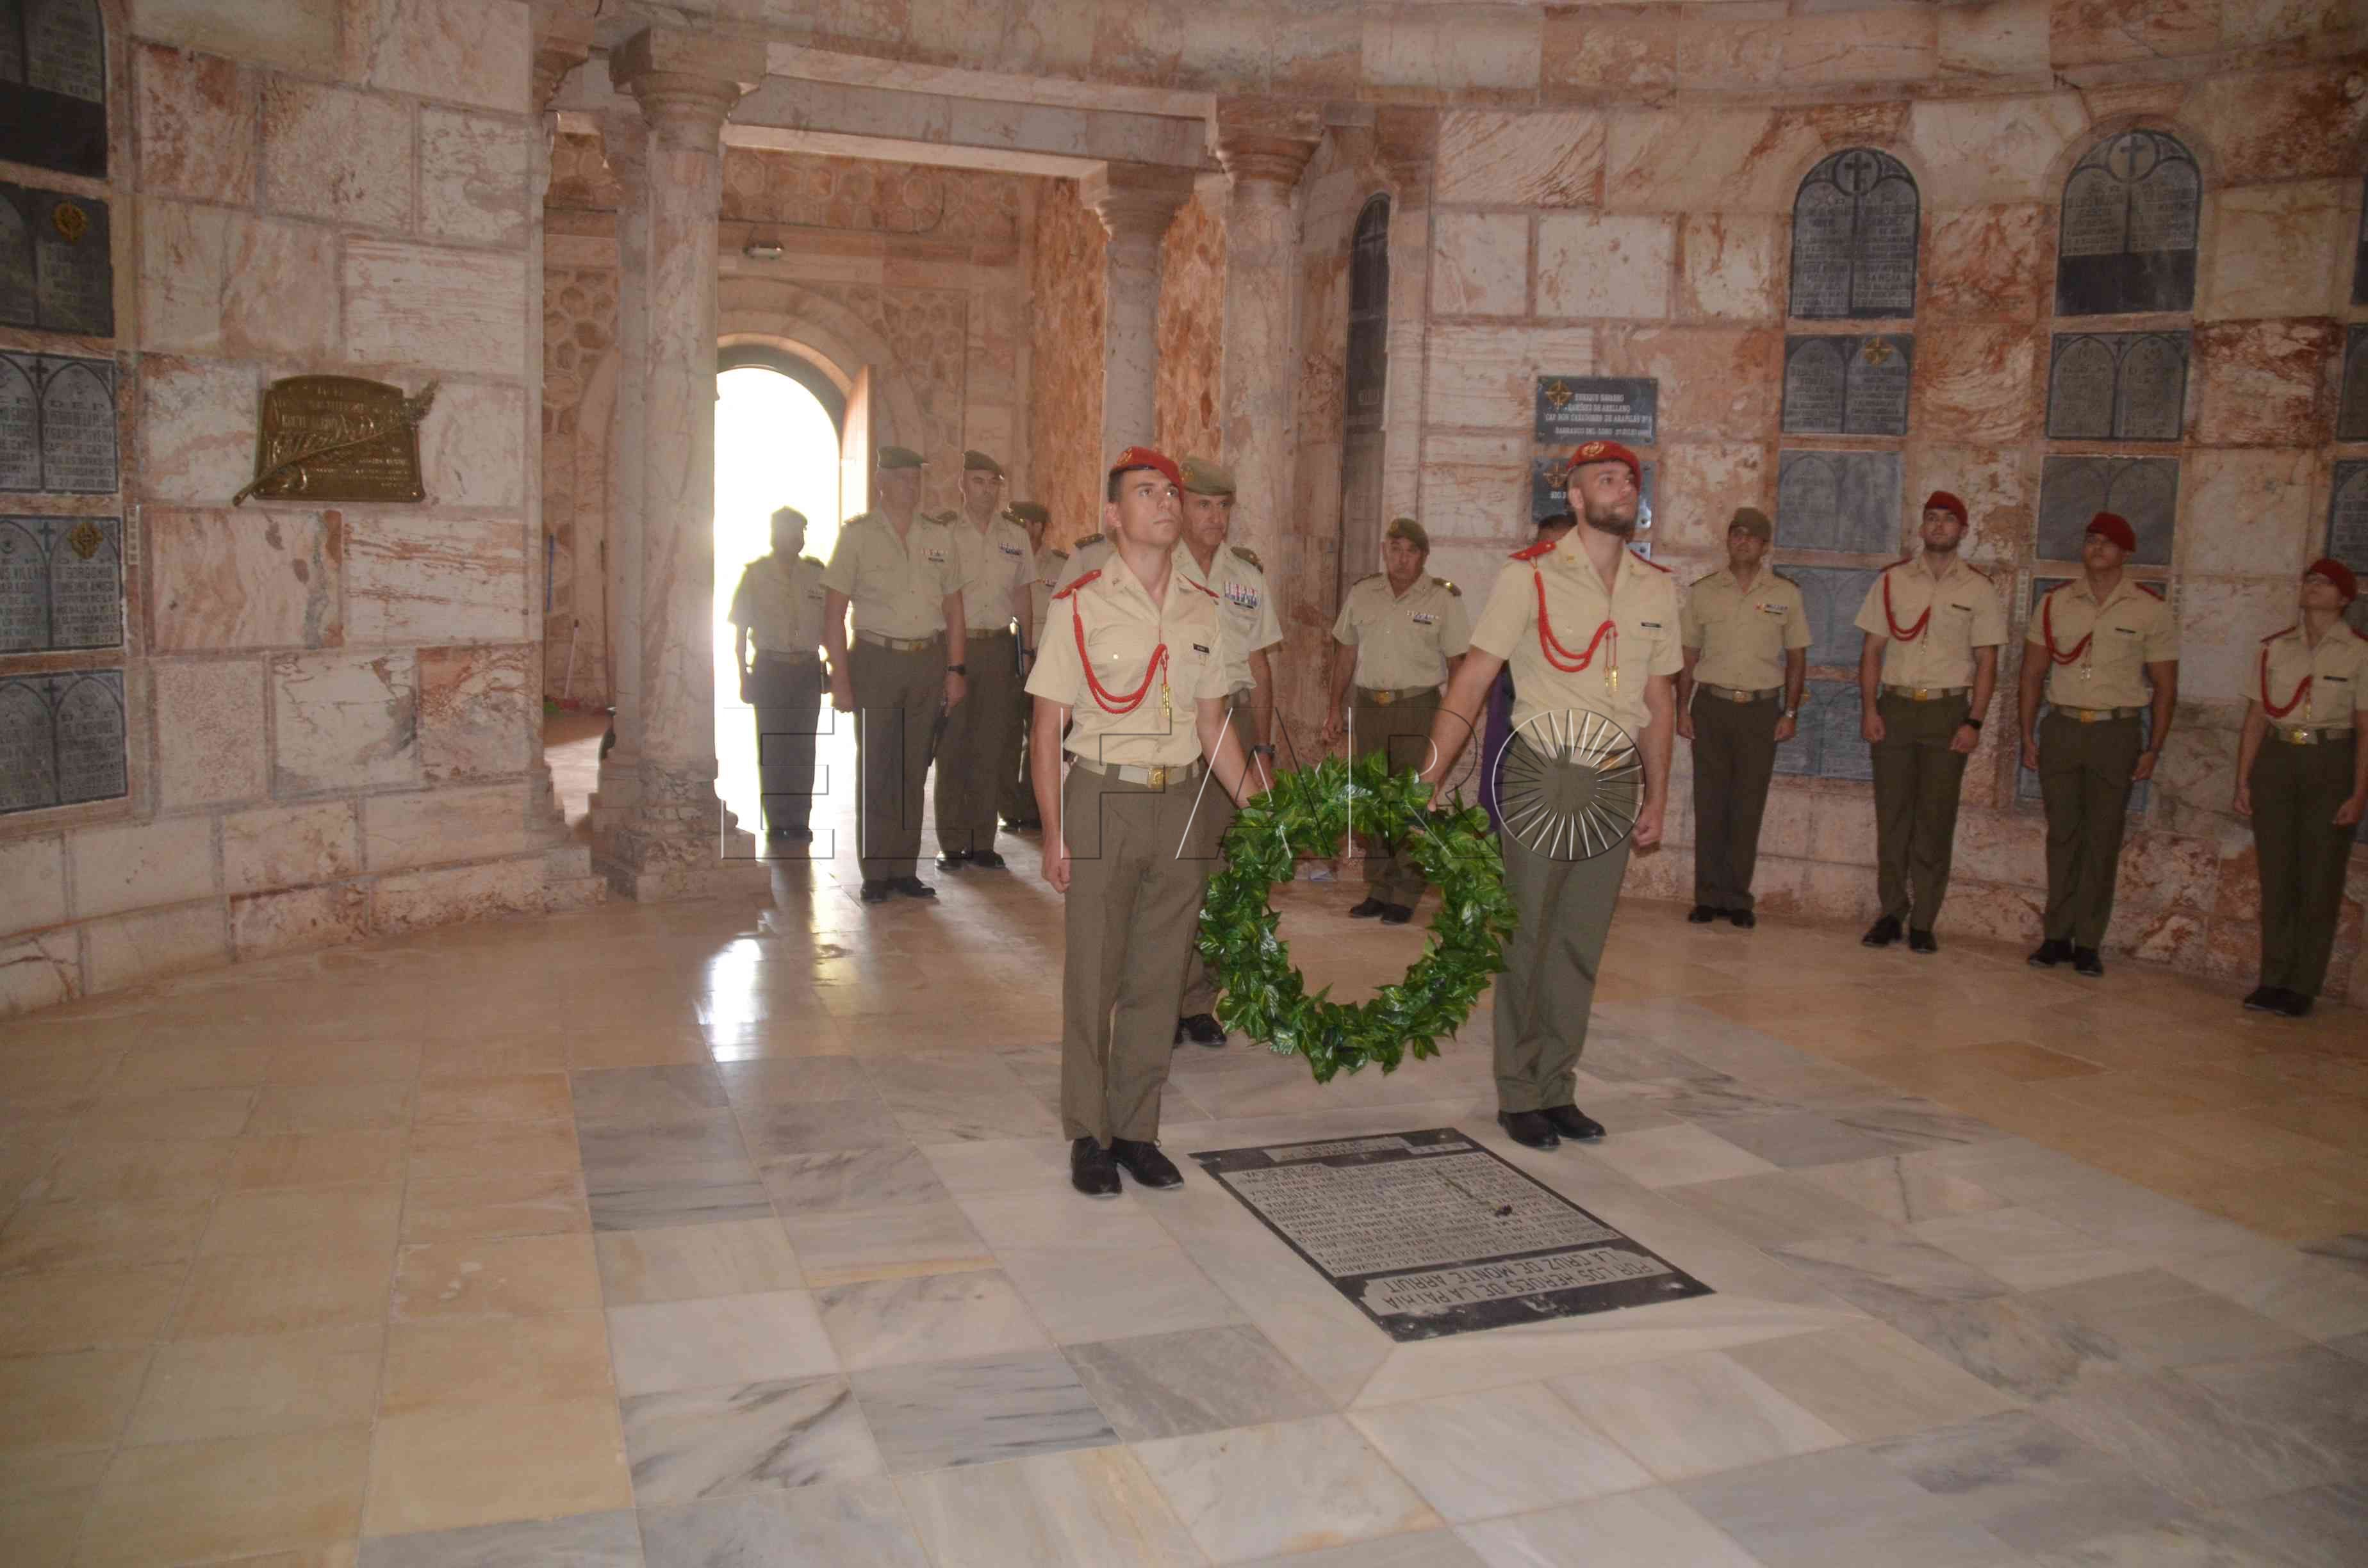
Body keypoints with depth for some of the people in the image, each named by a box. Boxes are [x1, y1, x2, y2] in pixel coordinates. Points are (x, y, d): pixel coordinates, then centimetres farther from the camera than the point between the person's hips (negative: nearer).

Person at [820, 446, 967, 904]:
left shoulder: (939, 536, 11)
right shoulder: (858, 534, 0)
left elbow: (953, 608, 15)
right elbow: (834, 611, -2)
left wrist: (954, 670, 6)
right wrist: (840, 679, -9)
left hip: (928, 662, 3)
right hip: (875, 661, -3)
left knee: (913, 770, 6)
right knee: (875, 771, -2)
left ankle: (905, 870, 13)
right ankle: (875, 873, 6)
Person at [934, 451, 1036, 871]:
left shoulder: (1016, 537, 11)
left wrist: (1026, 651, 9)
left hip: (999, 647, 3)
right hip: (955, 645, -3)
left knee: (991, 745, 5)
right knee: (952, 746, -1)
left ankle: (983, 842, 12)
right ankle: (952, 843, 7)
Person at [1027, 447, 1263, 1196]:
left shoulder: (1202, 608, 10)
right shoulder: (1080, 605, -3)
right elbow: (1048, 726, -3)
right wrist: (1054, 831, -9)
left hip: (1183, 806, 4)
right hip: (1103, 802, -3)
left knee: (1157, 979, 9)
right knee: (1092, 979, 3)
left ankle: (1137, 1130, 22)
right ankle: (1088, 1136, 17)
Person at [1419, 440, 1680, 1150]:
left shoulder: (1657, 587, 8)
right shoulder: (1531, 576, -7)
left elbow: (1658, 700, 15)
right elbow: (1470, 682, -11)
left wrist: (1657, 798, 12)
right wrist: (1429, 777, -19)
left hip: (1614, 785, 4)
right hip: (1542, 777, -4)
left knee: (1581, 946, 10)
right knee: (1527, 940, 3)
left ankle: (1556, 1088, 23)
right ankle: (1518, 1094, 17)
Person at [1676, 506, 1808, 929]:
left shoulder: (1786, 594, 5)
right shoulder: (1702, 592, 7)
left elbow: (1797, 657, 8)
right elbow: (1689, 655, 10)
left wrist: (1791, 713, 2)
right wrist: (1683, 708, 4)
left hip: (1761, 708, 0)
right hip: (1711, 704, 1)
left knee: (1748, 808, 1)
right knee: (1709, 804, 0)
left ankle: (1738, 899, 8)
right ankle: (1709, 896, 6)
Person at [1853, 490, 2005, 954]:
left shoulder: (1978, 590, 5)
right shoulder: (1892, 580, 8)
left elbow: (1986, 662, 4)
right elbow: (1872, 649, 7)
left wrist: (1974, 722, -6)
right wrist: (1868, 709, -2)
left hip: (1948, 712, -1)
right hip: (1895, 707, 1)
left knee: (1935, 823, 0)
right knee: (1891, 816, 2)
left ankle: (1923, 922, 7)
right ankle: (1891, 913, 11)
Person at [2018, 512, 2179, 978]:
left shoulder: (2150, 610, 1)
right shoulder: (2055, 603, 6)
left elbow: (2165, 686, 3)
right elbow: (2032, 675, 9)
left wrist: (2153, 749, -3)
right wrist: (2028, 735, 2)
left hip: (2117, 733, -2)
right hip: (2060, 728, 2)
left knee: (2102, 843, 2)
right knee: (2062, 836, 4)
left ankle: (2088, 943, 7)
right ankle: (2057, 936, 9)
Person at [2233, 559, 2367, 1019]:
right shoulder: (2275, 648, 6)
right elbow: (2255, 718, 8)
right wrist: (2243, 781, 4)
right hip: (2276, 761, 3)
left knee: (2320, 881, 2)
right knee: (2275, 877, 5)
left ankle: (2303, 988, 8)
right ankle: (2273, 980, 12)